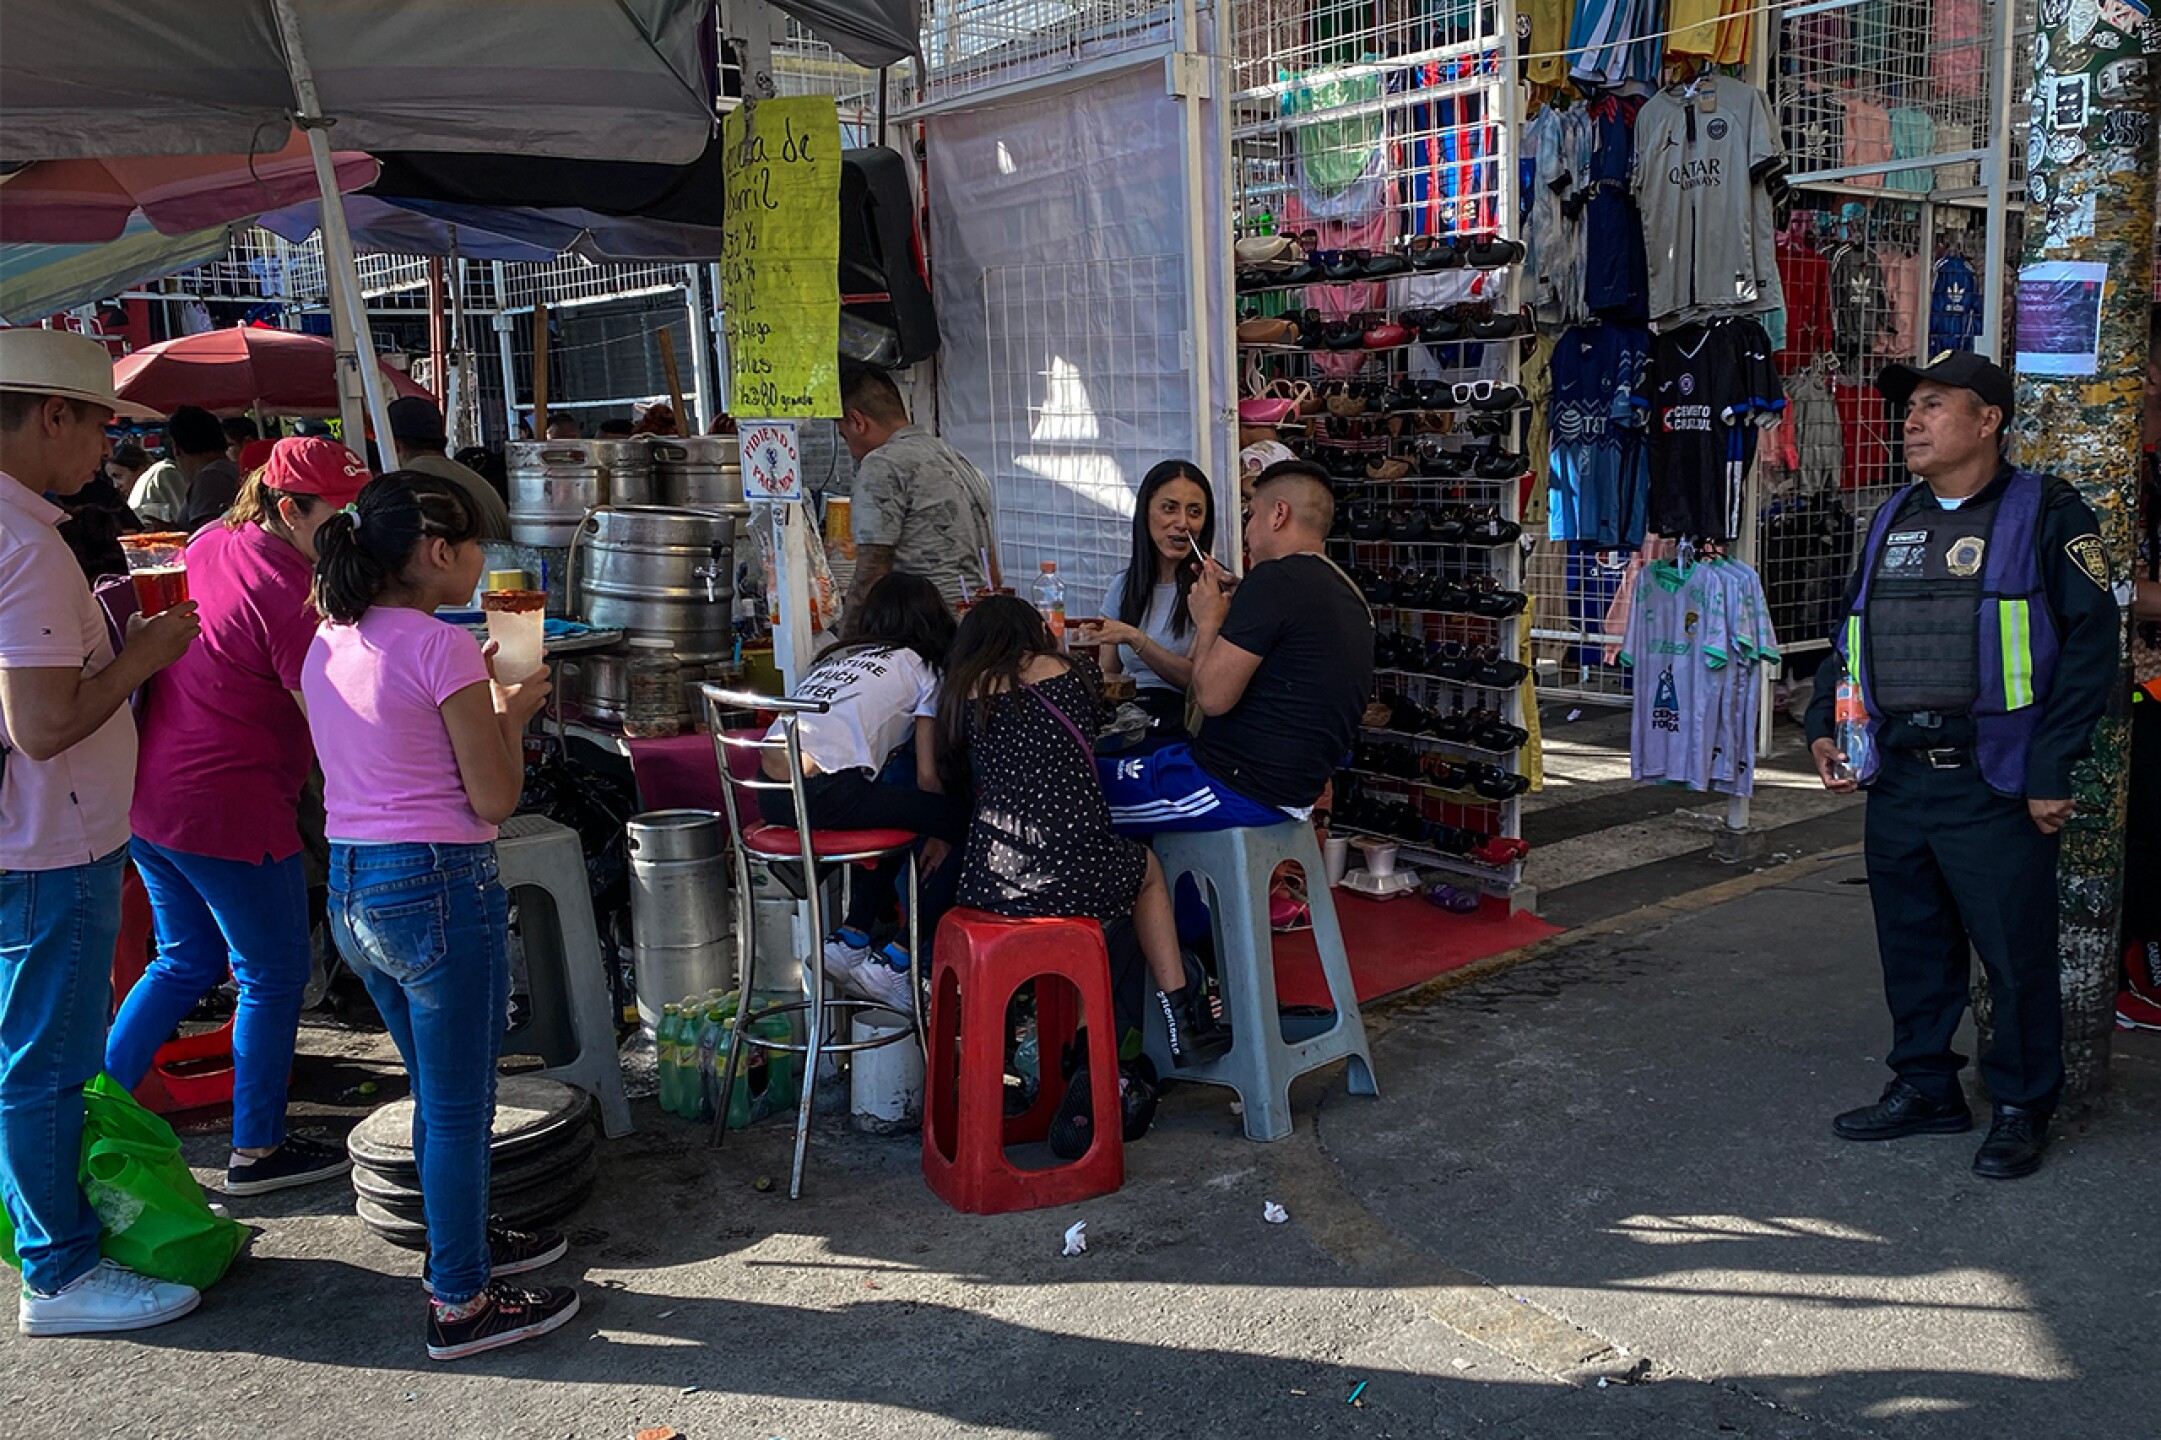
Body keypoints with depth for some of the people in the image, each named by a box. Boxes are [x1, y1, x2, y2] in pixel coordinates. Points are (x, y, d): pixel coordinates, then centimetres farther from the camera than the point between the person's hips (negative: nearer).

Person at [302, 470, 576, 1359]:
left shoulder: (329, 644, 8)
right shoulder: (442, 647, -17)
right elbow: (495, 799, -14)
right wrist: (514, 711, 1)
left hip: (350, 887, 9)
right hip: (437, 886, -8)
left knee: (441, 1087, 24)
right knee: (458, 1105, 5)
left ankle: (465, 1241, 40)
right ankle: (460, 1305, 16)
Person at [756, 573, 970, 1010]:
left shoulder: (838, 656, 30)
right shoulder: (921, 668, 12)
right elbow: (927, 774, 8)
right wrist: (938, 836, 22)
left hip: (770, 795, 8)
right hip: (823, 794, -8)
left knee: (892, 807, 31)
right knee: (966, 822, 2)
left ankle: (851, 938, 23)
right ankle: (893, 963, 2)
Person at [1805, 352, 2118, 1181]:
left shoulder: (2045, 514, -4)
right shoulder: (1893, 520, 15)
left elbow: (2090, 643, -9)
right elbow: (1849, 636, 21)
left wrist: (2052, 768, -14)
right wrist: (1825, 724, 8)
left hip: (1994, 791, -6)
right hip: (1896, 784, 6)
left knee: (2017, 955, 2)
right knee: (1912, 946, 14)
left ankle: (2021, 1109, 18)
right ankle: (1924, 1087, 28)